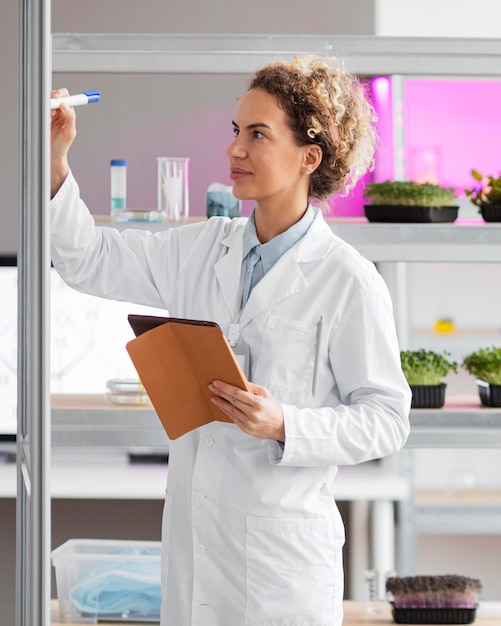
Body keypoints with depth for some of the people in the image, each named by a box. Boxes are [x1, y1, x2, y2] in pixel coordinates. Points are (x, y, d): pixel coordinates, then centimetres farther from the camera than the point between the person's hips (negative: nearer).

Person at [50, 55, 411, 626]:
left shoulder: (347, 282, -11)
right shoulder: (201, 248, 7)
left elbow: (385, 418, -9)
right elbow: (90, 262, 12)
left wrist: (284, 425, -23)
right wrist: (55, 161, 0)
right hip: (191, 536, 5)